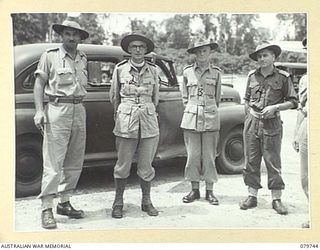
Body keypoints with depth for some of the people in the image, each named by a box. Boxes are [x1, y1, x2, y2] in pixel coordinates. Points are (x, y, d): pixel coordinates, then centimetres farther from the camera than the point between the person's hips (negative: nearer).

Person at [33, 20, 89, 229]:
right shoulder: (50, 56, 1)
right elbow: (39, 84, -1)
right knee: (53, 162, -8)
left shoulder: (83, 59, 15)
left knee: (75, 162, 9)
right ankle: (47, 209, -3)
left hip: (79, 111, 6)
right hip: (57, 110, -6)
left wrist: (78, 106, 9)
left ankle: (65, 202, 20)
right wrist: (39, 110, -12)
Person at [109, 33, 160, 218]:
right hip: (126, 121, -1)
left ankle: (146, 201, 20)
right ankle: (118, 202, 16)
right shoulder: (120, 69, 3)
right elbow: (114, 96, 15)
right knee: (123, 164, 2)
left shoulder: (153, 70, 7)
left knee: (146, 165, 6)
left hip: (149, 122, 1)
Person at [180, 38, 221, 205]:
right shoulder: (187, 71, 6)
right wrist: (191, 109, 12)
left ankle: (209, 191, 12)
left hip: (211, 118, 0)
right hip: (191, 118, 1)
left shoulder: (215, 72, 6)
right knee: (193, 155, 3)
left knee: (209, 156, 2)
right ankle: (194, 190, 14)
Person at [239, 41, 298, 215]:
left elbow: (293, 102, 1)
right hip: (252, 123, 3)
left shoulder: (283, 77, -1)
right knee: (251, 160, 5)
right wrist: (248, 117, 10)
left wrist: (275, 107, -13)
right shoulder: (252, 76, 8)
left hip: (272, 124, -3)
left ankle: (276, 199, 9)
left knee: (273, 162, 0)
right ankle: (252, 197, 15)